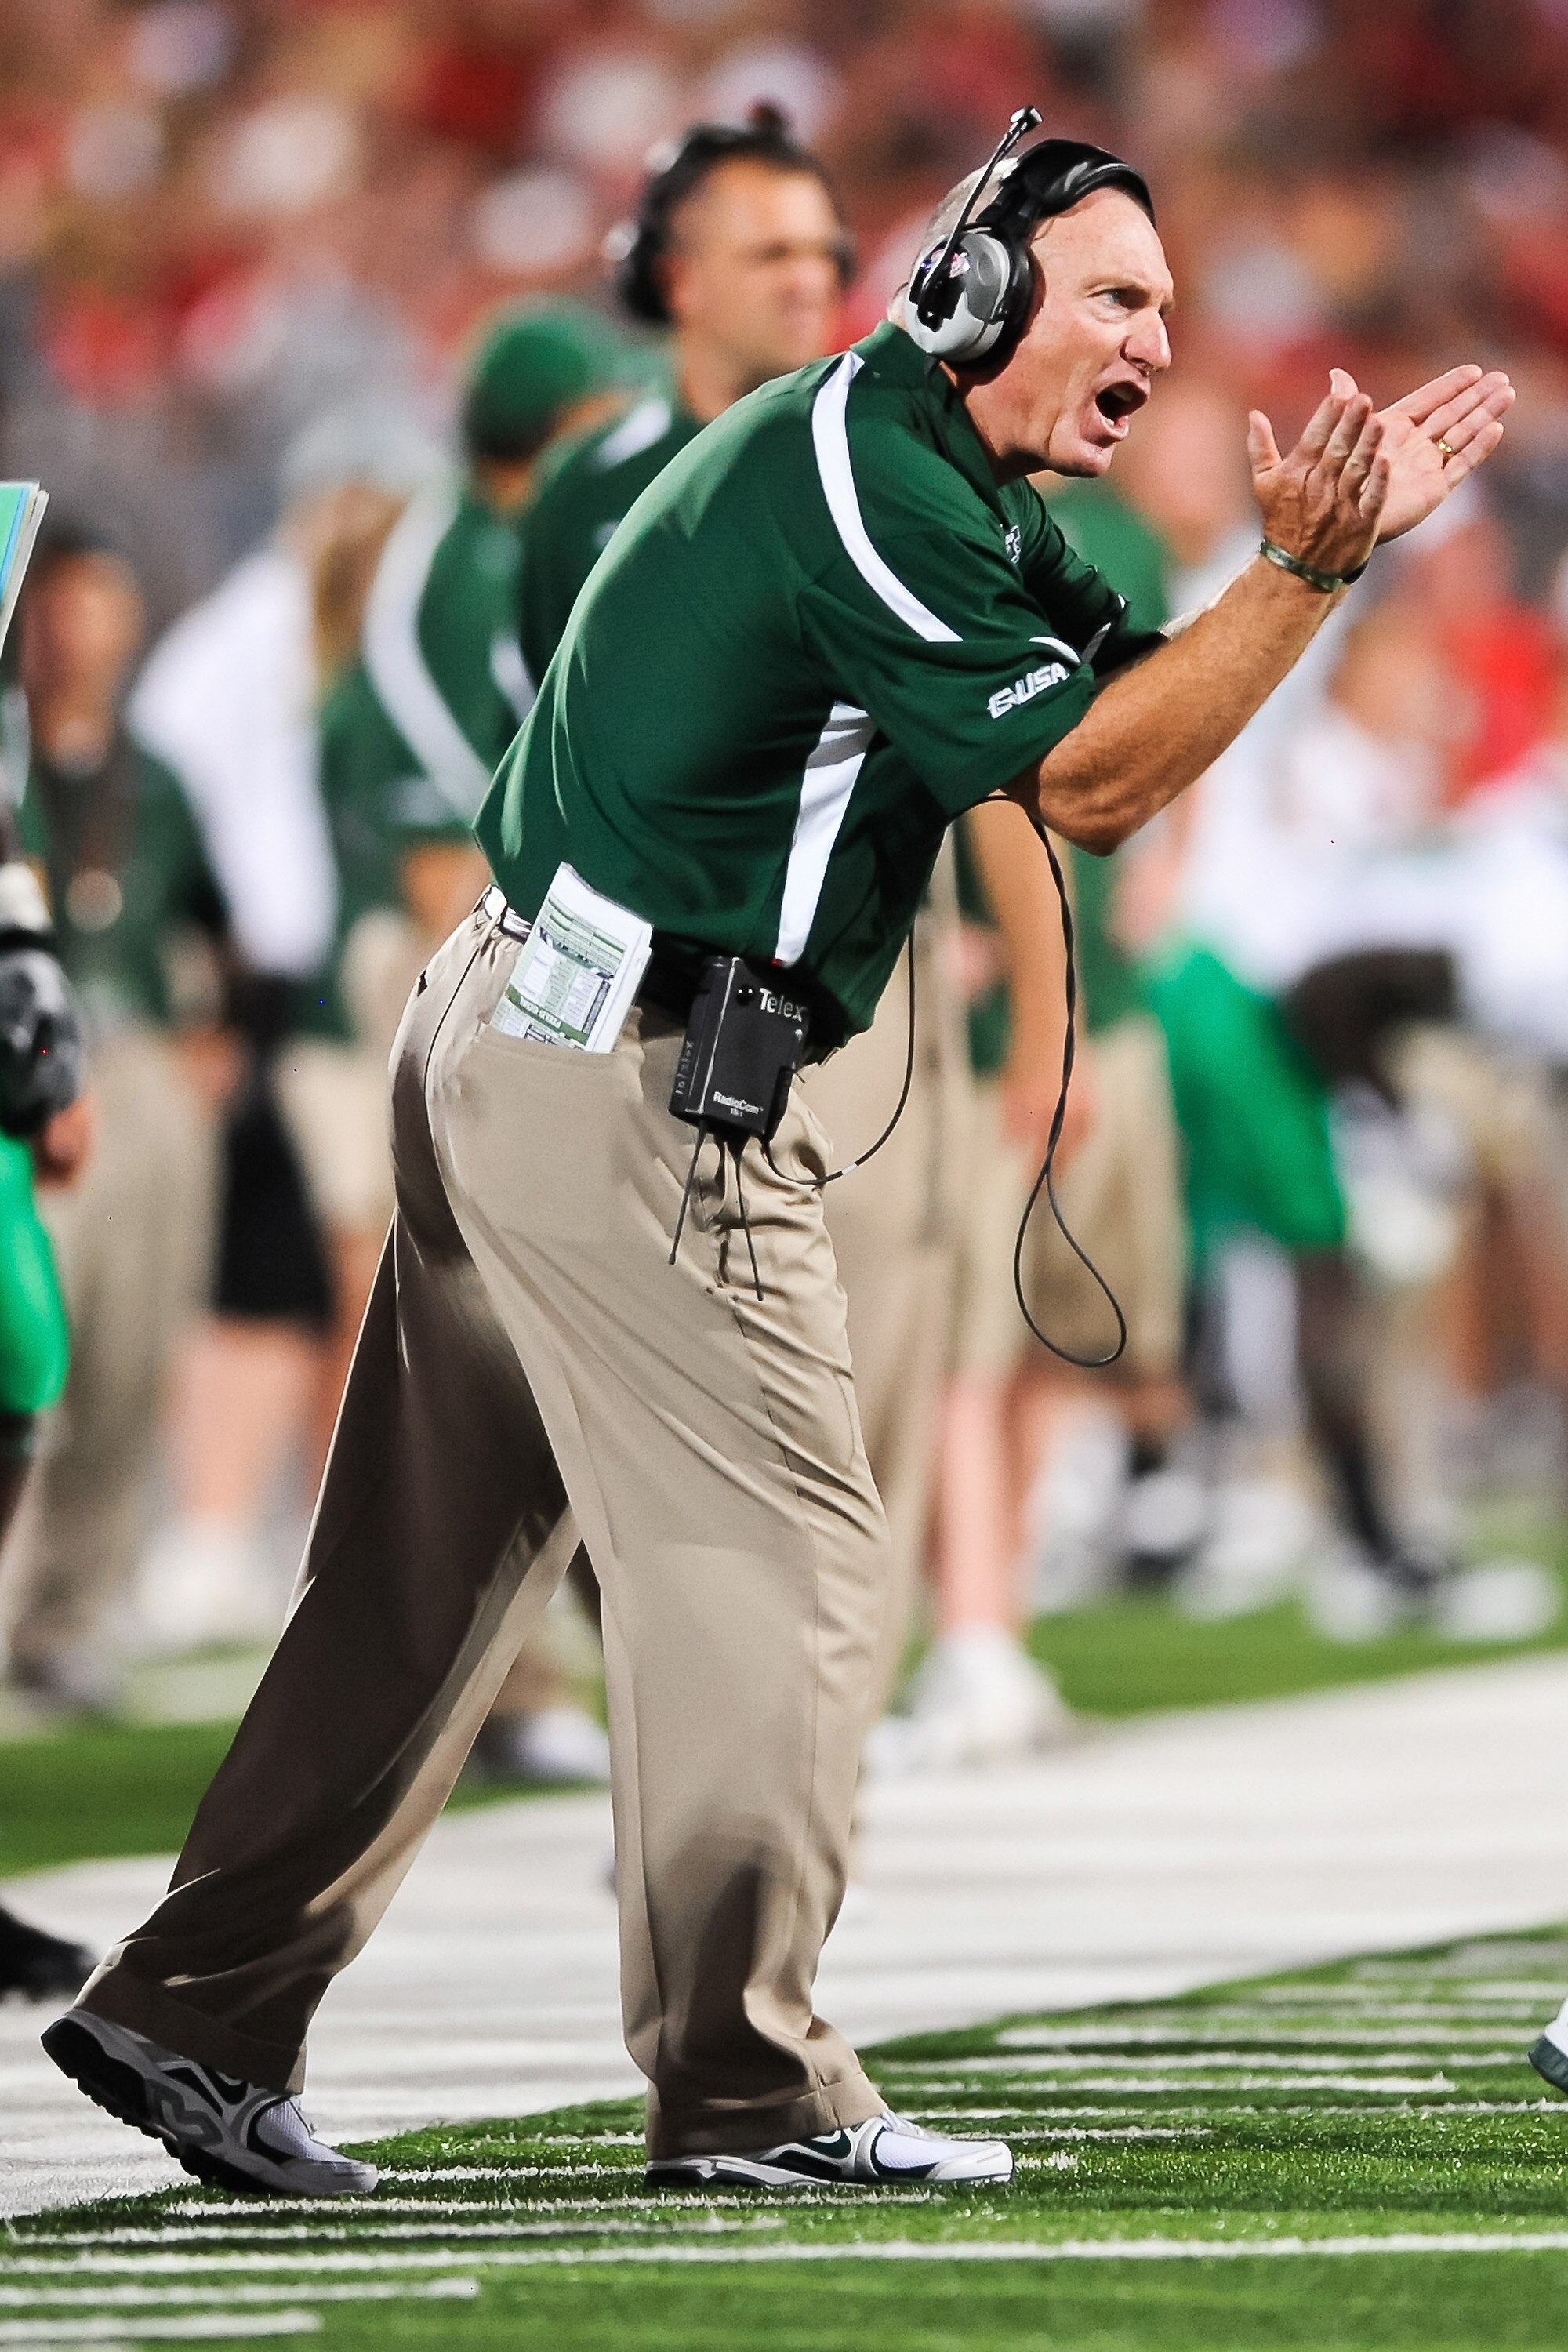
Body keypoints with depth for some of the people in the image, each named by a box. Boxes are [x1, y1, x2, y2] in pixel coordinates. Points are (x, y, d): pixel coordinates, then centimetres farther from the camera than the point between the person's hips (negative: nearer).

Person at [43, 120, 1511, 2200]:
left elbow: (1129, 717, 13)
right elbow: (1084, 778, -17)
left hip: (507, 1044, 10)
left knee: (433, 1560, 11)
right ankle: (748, 2090, -3)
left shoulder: (950, 495, 18)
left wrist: (1332, 538, 3)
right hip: (632, 1077, -10)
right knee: (780, 1556, -6)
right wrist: (1305, 573, -18)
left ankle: (199, 2014, 13)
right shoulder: (869, 472, -15)